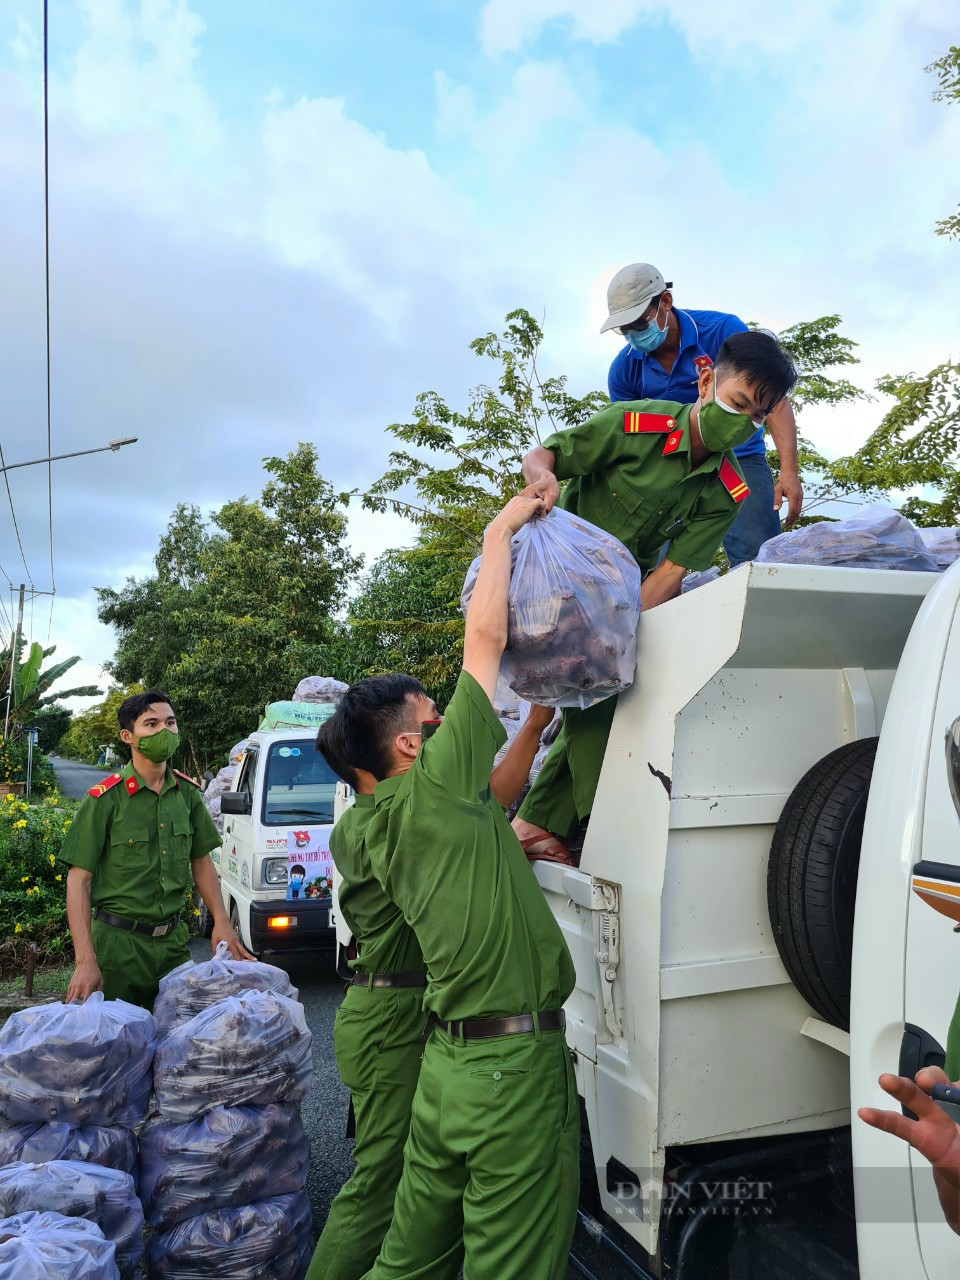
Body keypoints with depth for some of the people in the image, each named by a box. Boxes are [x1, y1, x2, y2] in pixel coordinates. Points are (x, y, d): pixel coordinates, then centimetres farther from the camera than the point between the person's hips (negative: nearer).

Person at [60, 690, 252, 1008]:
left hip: (173, 940, 5)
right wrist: (86, 960, -19)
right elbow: (79, 880, -12)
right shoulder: (105, 798, -12)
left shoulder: (188, 792, 3)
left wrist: (221, 922, 0)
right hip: (118, 944, -4)